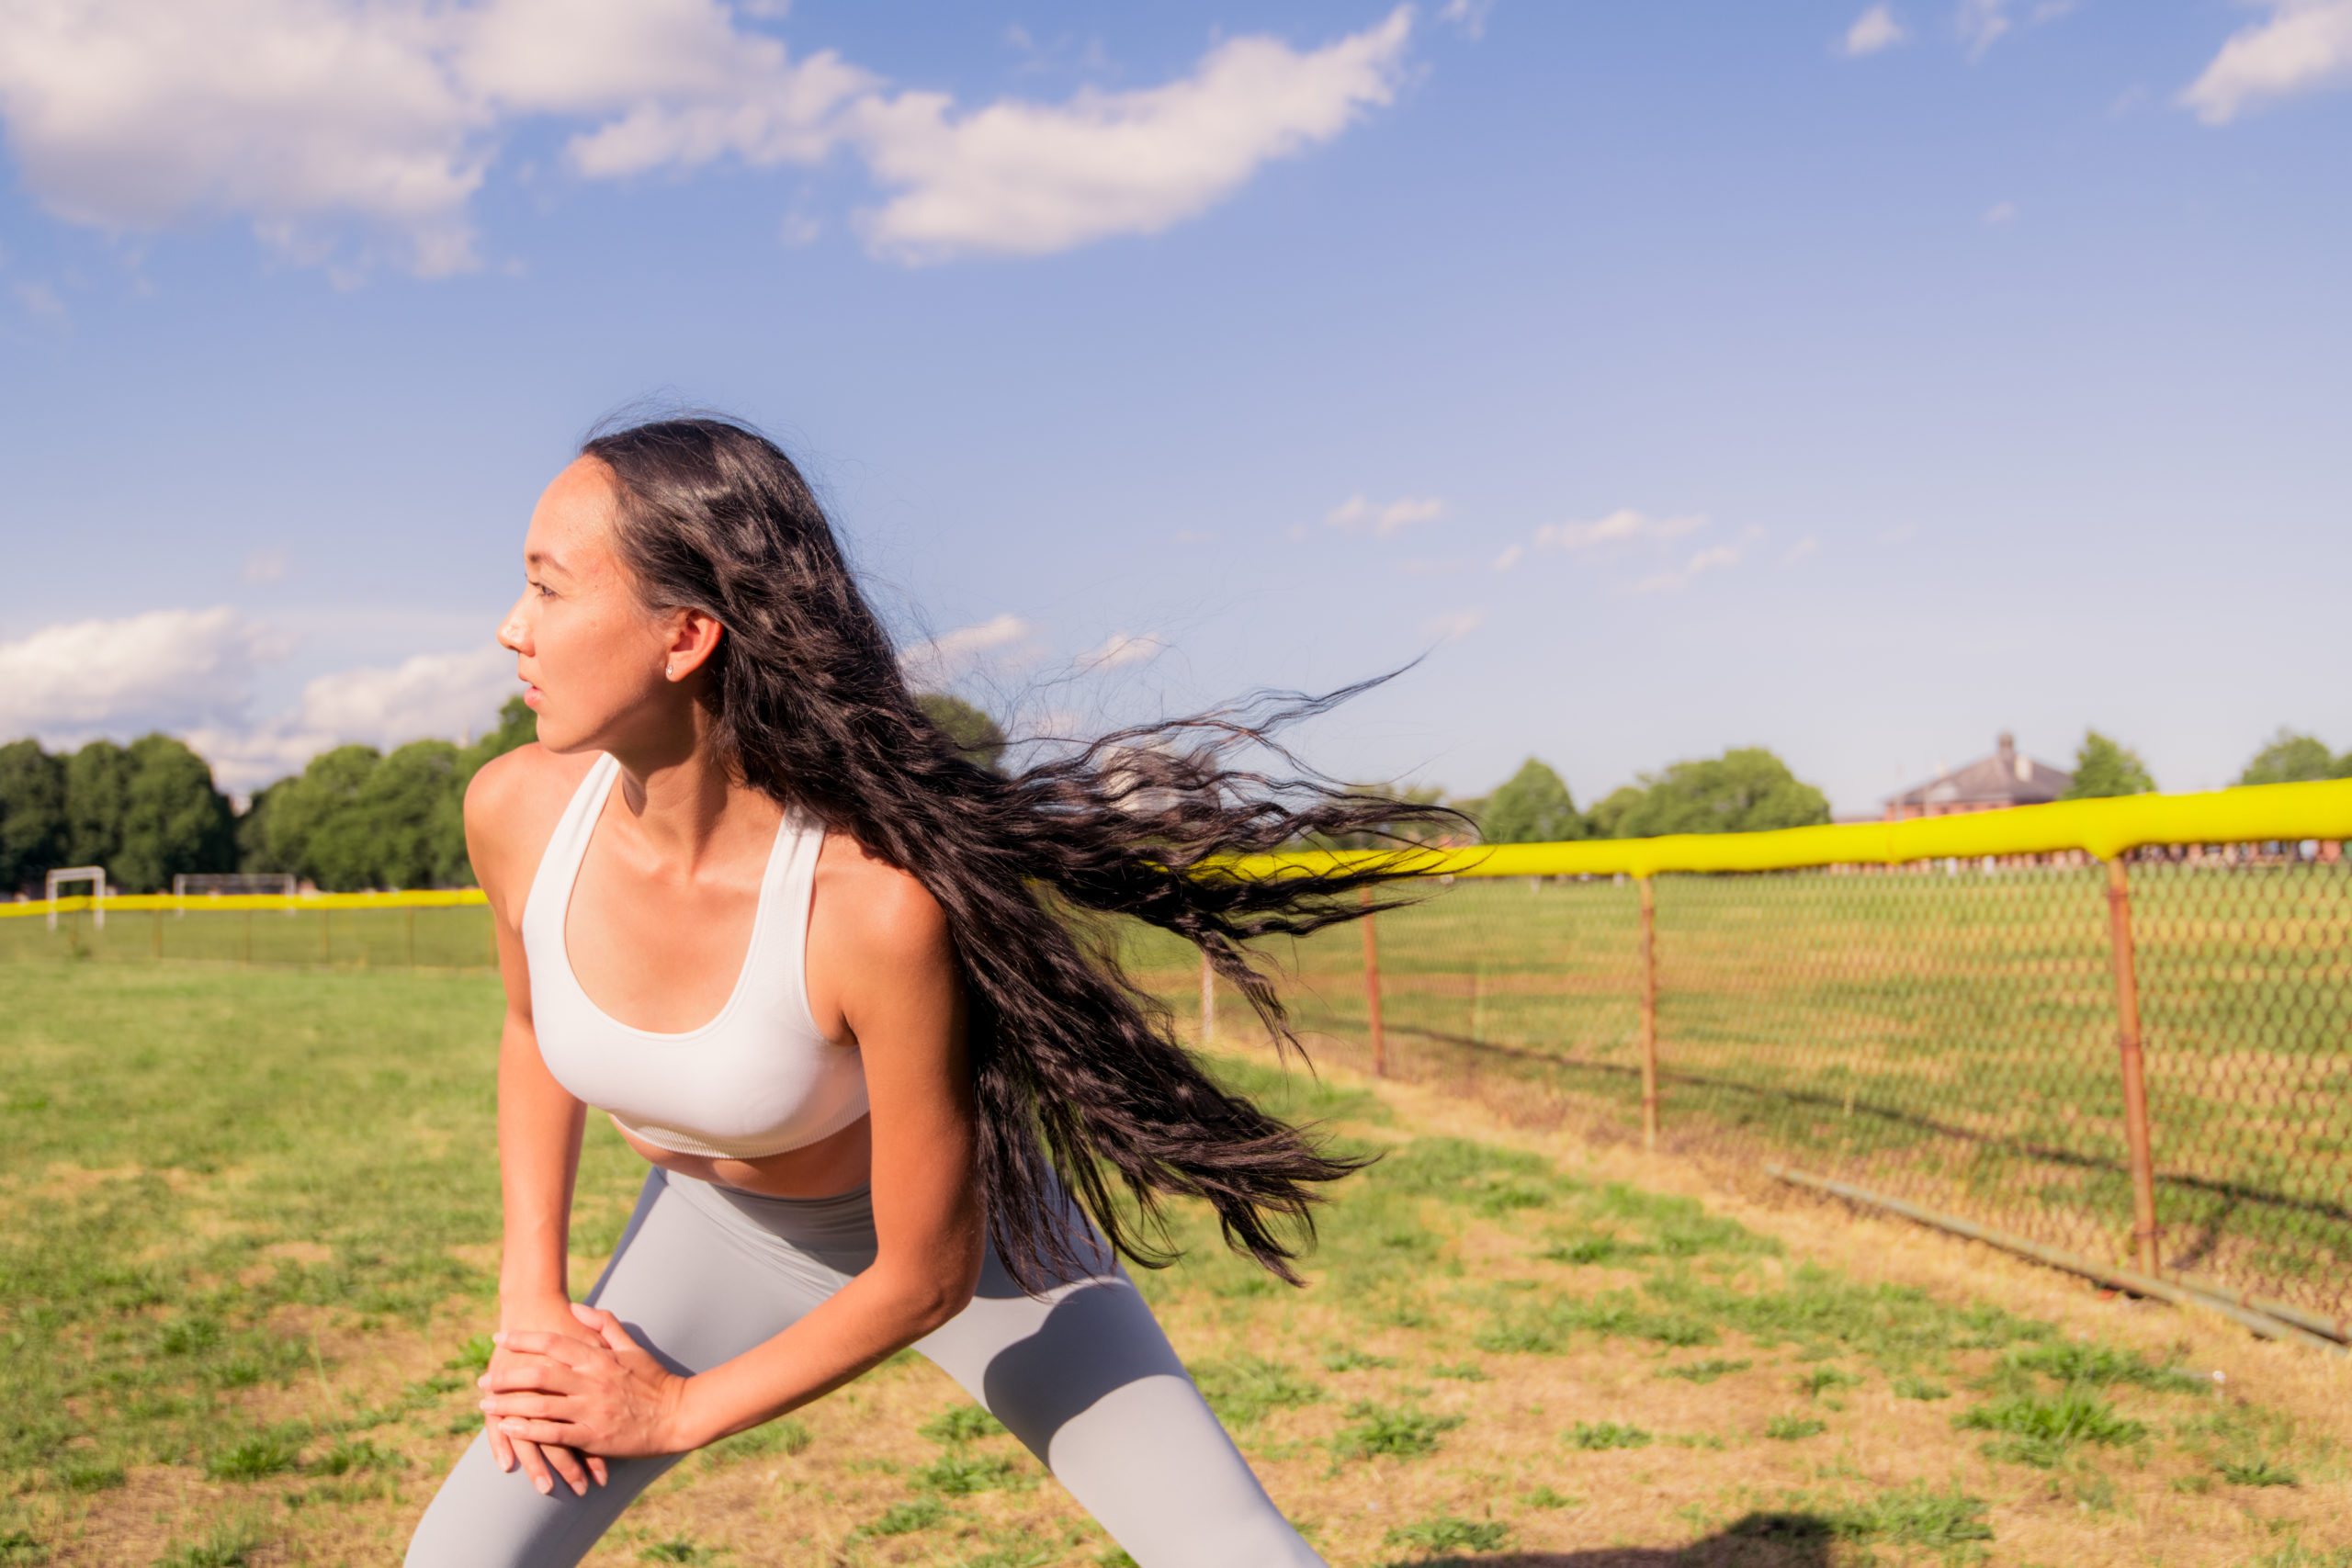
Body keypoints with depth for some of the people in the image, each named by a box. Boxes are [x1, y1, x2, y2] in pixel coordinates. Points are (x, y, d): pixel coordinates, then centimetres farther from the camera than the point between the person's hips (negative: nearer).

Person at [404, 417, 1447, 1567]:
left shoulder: (880, 901, -39)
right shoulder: (516, 811, -24)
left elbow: (928, 1277, -25)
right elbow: (532, 1025, 2)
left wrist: (678, 1410, -13)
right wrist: (529, 1300, -4)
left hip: (955, 1224, -3)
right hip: (714, 1231, 4)